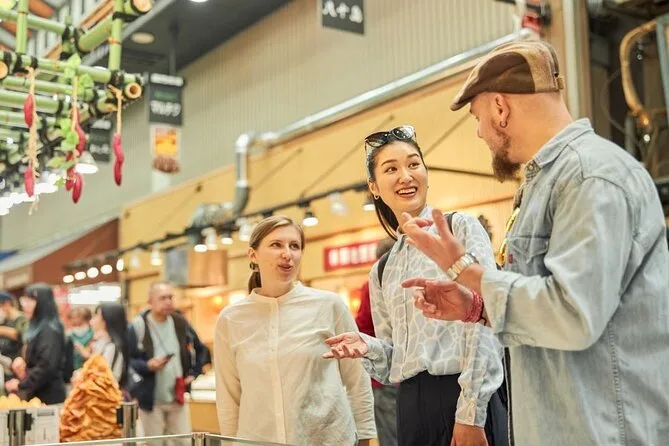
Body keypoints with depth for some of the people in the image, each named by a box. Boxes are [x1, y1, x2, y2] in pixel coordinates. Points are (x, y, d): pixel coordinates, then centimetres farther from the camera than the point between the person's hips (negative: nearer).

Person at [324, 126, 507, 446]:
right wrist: (369, 348, -6)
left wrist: (471, 413, -16)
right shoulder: (381, 272, 14)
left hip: (466, 399, -5)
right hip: (411, 408, 5)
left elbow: (483, 320, -10)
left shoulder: (461, 228, -1)